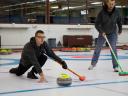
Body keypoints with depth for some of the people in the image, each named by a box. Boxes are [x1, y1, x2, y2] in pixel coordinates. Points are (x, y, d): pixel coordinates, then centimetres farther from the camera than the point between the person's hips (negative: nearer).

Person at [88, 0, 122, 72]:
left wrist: (120, 30, 15)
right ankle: (93, 63, 27)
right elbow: (97, 24, -18)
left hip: (113, 33, 0)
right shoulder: (102, 12, -21)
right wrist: (101, 31, -31)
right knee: (98, 48, 9)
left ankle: (115, 66, -7)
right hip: (103, 33, 0)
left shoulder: (116, 12, -15)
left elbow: (119, 21, 4)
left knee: (113, 48, -12)